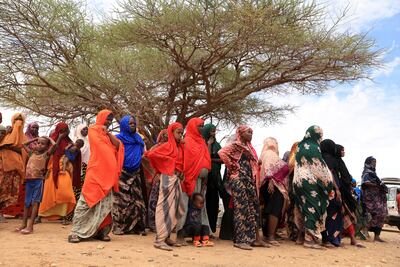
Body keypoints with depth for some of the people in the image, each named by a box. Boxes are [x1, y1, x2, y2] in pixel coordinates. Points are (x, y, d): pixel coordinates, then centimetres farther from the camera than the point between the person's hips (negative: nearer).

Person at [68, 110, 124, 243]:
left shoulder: (109, 134, 23)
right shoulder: (93, 129, 4)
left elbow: (118, 145, 6)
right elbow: (101, 146, -9)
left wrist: (108, 133, 0)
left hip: (108, 172, 7)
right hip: (95, 171, -6)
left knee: (105, 202, 5)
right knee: (88, 200, -10)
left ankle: (101, 231, 10)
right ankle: (76, 231, -7)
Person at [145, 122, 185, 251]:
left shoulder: (180, 147, 13)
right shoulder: (167, 145, -8)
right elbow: (151, 154, -19)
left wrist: (181, 173, 3)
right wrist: (168, 162, -10)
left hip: (176, 178, 8)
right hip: (168, 177, -8)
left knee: (174, 208, 10)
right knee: (165, 207, -7)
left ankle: (165, 236, 20)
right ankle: (159, 240, -3)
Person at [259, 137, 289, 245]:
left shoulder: (273, 155, 26)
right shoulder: (270, 153, -3)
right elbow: (268, 169, -17)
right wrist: (270, 181, -26)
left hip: (277, 186, 10)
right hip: (274, 186, -10)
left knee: (275, 211, 10)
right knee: (275, 210, -14)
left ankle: (268, 234, 13)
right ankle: (270, 236, -16)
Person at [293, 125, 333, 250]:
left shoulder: (300, 147, 13)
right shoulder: (314, 147, -9)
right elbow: (320, 167, -8)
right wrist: (329, 183, -1)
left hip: (299, 182, 8)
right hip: (312, 182, -7)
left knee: (305, 207, 12)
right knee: (313, 208, -4)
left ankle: (303, 234, 15)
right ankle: (310, 239, -6)